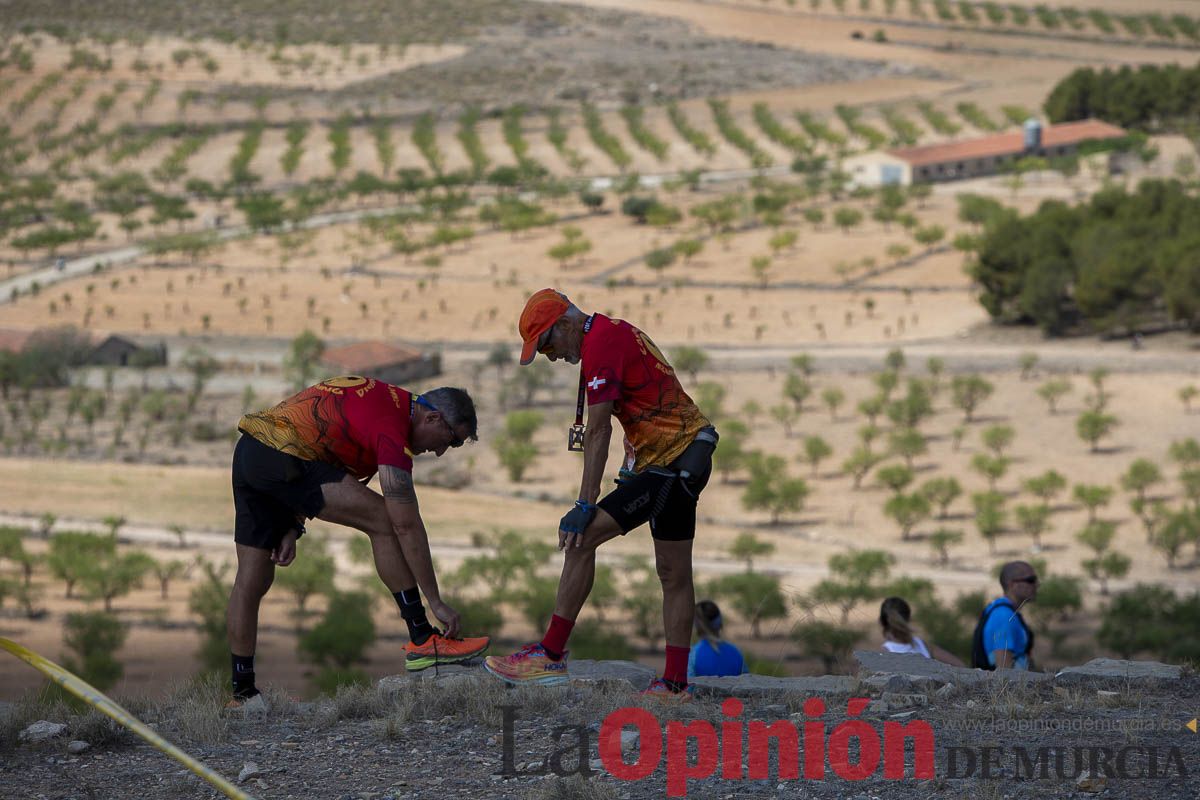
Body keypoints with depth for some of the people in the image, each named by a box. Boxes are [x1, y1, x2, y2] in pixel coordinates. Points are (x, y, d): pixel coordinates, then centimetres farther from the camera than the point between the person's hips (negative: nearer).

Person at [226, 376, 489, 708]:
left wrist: (293, 527, 18)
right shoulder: (391, 427, -14)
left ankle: (242, 692, 17)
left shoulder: (389, 400, 16)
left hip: (247, 454, 10)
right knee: (382, 519, -11)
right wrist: (436, 602, -11)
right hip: (280, 457, -10)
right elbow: (407, 525, -16)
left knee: (252, 579, 13)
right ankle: (422, 642, -10)